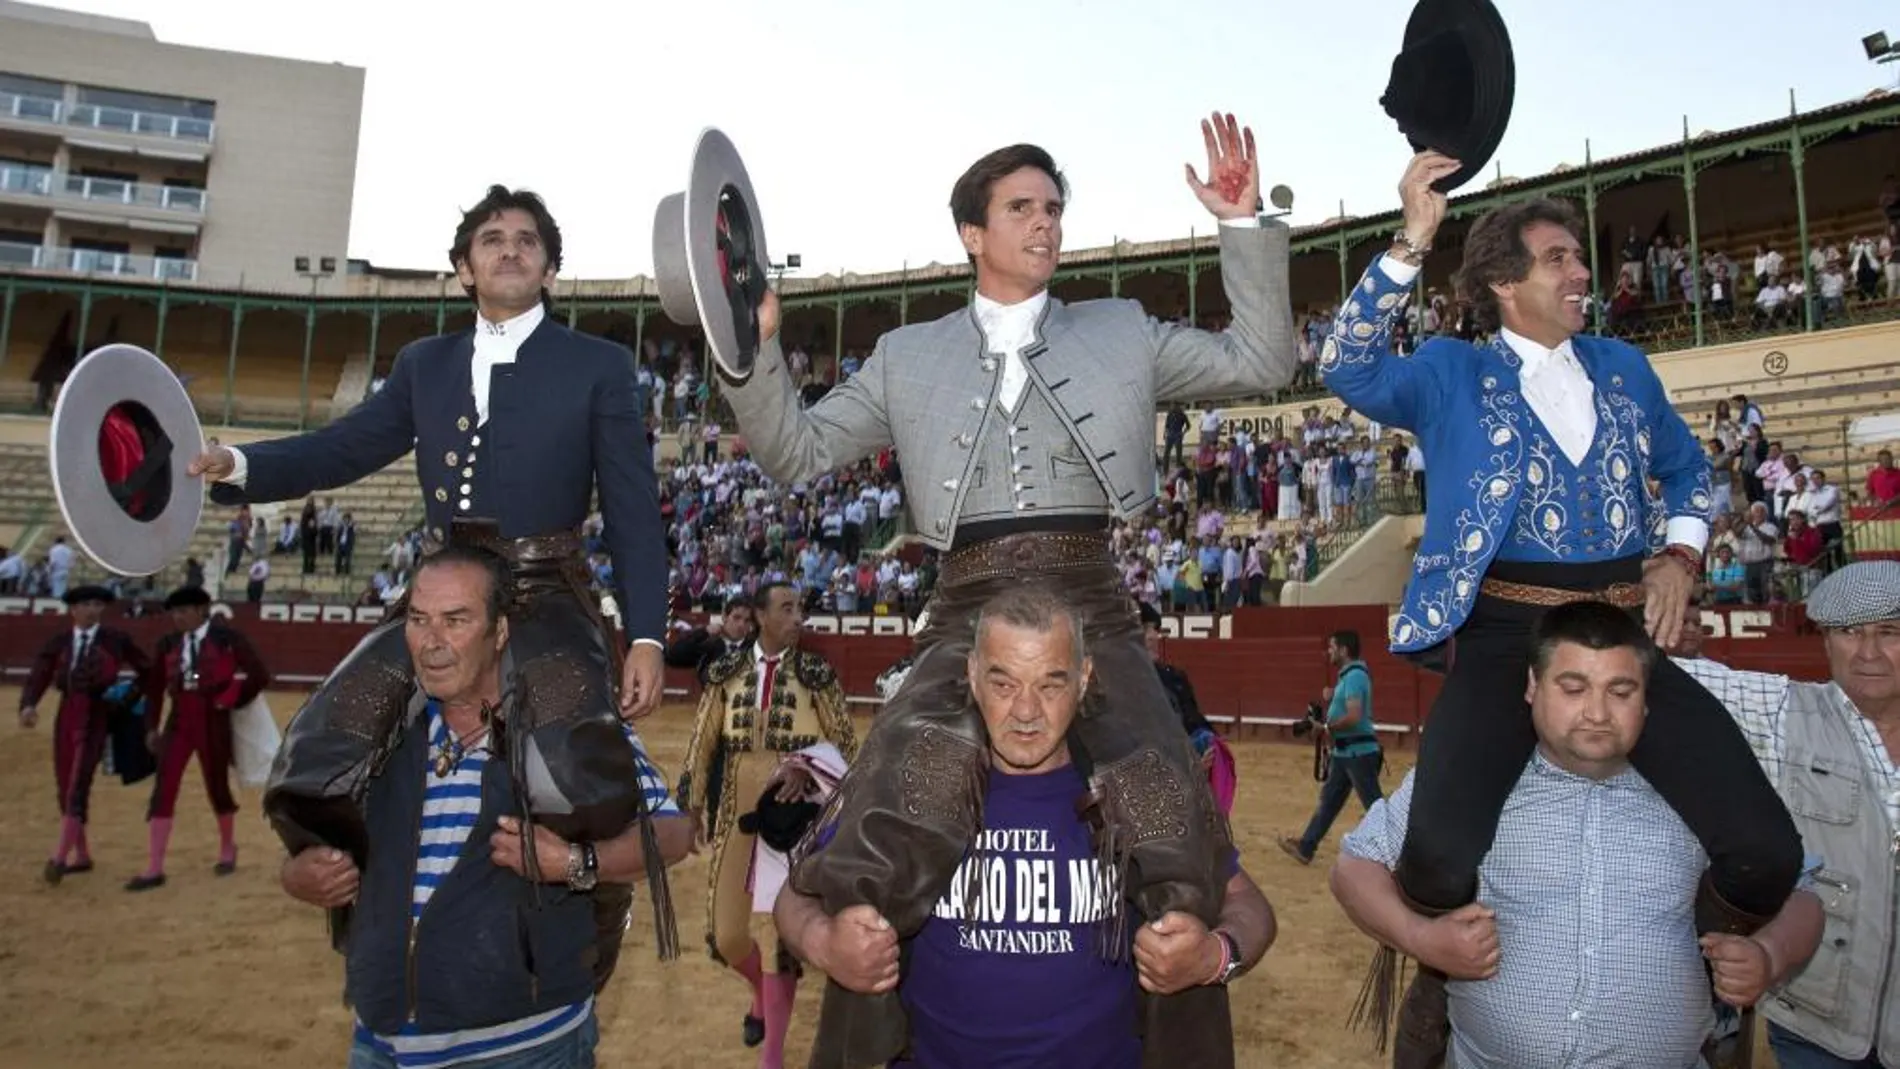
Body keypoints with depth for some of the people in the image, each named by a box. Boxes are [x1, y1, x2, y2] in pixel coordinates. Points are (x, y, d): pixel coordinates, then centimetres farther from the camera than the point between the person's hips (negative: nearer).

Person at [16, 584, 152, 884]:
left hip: (96, 717, -4)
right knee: (65, 788, 11)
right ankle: (81, 856, 23)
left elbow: (148, 671, 10)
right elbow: (37, 678, -3)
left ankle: (59, 859, -16)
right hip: (65, 716, 5)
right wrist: (28, 706, -21)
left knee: (78, 788, -14)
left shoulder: (116, 640, 0)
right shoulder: (58, 642, 6)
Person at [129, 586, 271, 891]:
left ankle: (227, 850, 33)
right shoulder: (168, 644, 3)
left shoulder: (227, 638, -9)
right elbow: (155, 687, 9)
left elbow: (260, 676, -11)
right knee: (162, 791, -3)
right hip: (178, 721, 3)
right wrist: (152, 727, 5)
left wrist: (228, 701, -10)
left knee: (218, 787, 9)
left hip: (214, 721, -3)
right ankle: (154, 869, 2)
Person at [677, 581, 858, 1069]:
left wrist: (808, 767, -17)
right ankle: (762, 992, 42)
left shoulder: (816, 674, -4)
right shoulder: (727, 671, 1)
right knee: (727, 935, 7)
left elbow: (846, 746, 0)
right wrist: (690, 808, 9)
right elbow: (702, 745, 7)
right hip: (736, 818, 2)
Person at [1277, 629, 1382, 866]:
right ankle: (1305, 848, 22)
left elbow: (1354, 717, -28)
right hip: (1345, 752, 11)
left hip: (1359, 752, -11)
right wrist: (1331, 698, 6)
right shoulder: (1348, 674, 13)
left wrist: (1329, 727, -14)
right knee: (1329, 799, 15)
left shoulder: (1354, 676, -19)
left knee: (1374, 804, -5)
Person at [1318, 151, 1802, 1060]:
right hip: (1504, 634, -4)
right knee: (1440, 860, -25)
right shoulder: (1452, 375, 5)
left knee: (1766, 854, -11)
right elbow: (1350, 370, -13)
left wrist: (1681, 554, 9)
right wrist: (1412, 240, -18)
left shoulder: (1623, 367, 18)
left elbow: (1688, 469, 28)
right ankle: (1438, 985, 12)